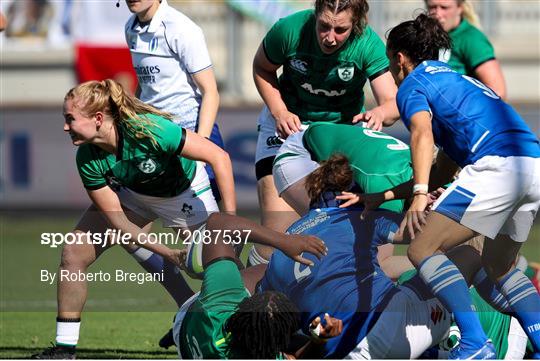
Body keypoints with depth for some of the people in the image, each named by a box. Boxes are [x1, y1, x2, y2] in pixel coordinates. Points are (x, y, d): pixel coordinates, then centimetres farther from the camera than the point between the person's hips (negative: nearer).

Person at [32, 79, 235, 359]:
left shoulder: (150, 131, -40)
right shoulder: (88, 159, -26)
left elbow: (219, 157, -33)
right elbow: (117, 220, -19)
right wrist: (166, 252, -29)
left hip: (184, 192, -4)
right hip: (131, 193, 4)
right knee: (73, 254, -7)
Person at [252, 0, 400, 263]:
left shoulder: (369, 44, -23)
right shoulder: (289, 30, -23)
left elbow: (392, 103, -27)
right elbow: (262, 69, -3)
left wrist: (380, 113, -50)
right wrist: (279, 111, -18)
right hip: (288, 123, -1)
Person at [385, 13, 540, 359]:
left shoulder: (412, 85, 11)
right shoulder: (456, 78, 36)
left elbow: (423, 132, -12)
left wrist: (420, 193, -23)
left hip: (497, 166, -8)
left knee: (422, 250, -2)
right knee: (497, 268, 24)